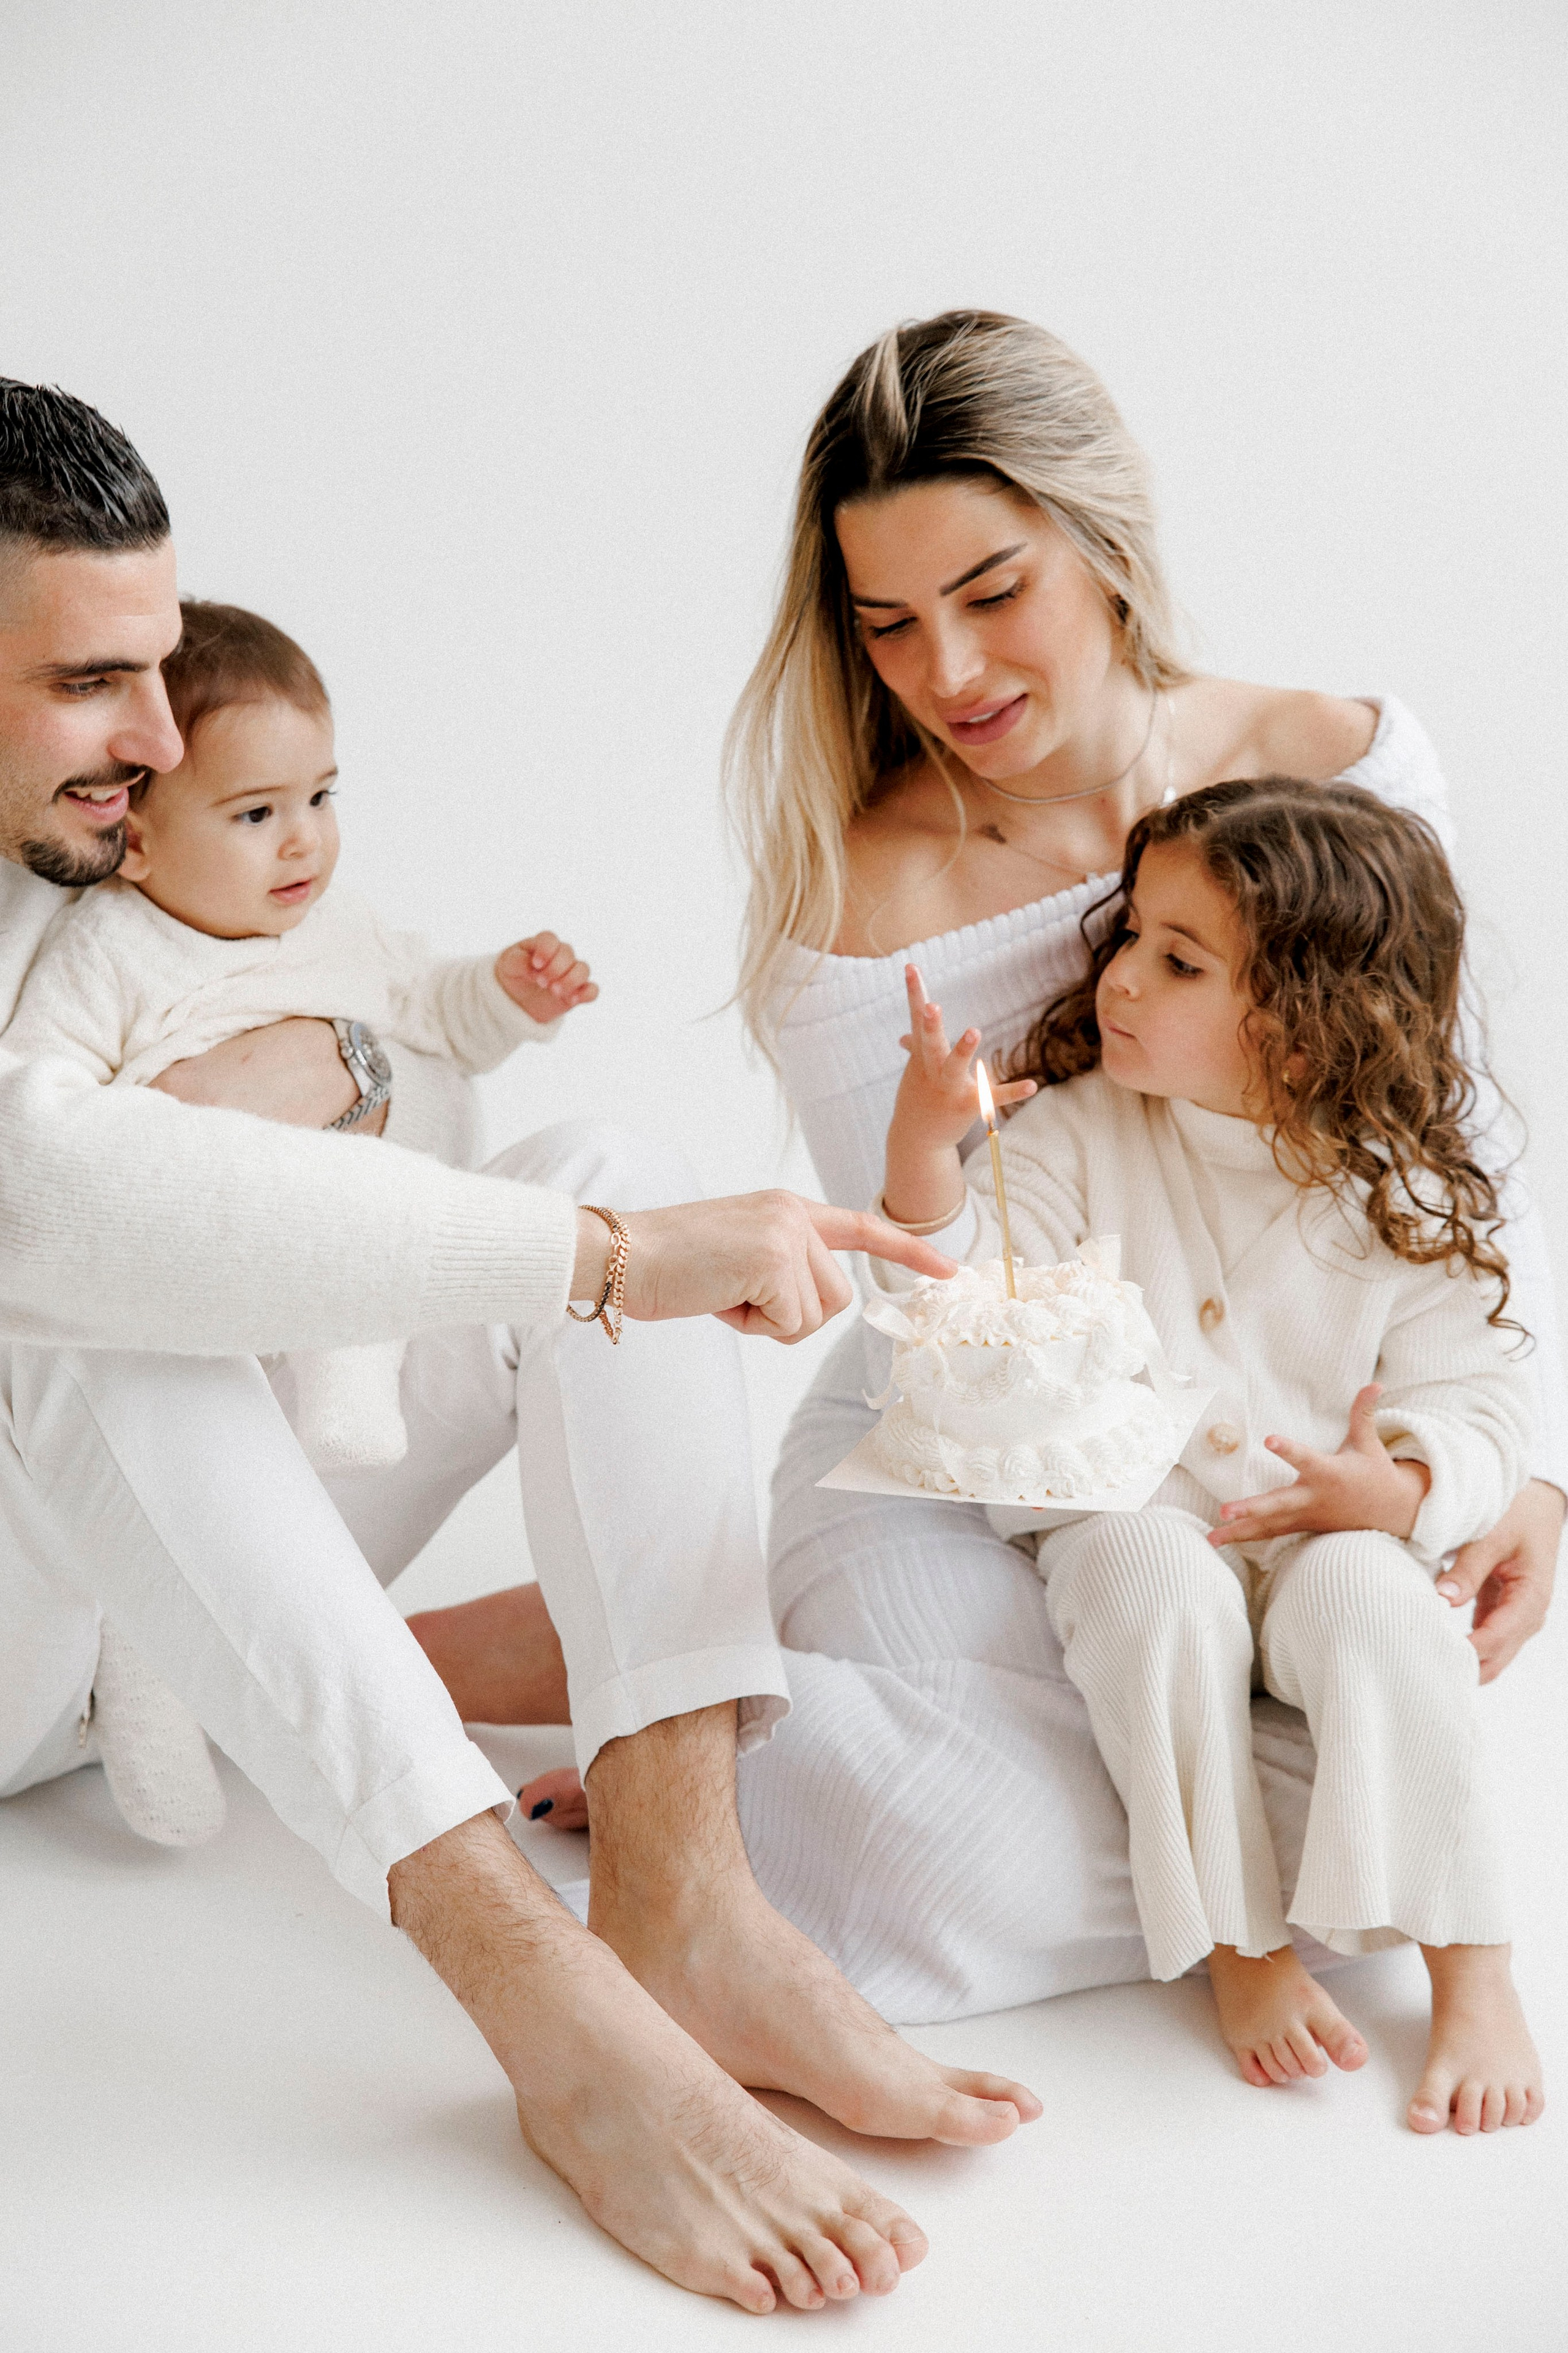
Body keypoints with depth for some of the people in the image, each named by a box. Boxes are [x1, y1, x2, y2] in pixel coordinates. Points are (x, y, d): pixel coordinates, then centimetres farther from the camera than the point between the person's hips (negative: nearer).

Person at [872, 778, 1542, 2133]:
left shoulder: (1403, 1197, -4)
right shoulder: (1083, 1131, -2)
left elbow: (1478, 1398, -2)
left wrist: (1397, 1489, -23)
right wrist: (925, 1145, -27)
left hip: (1327, 1536, 0)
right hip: (1129, 1517, 0)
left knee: (1367, 1596, -31)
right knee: (1157, 1583, -32)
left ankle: (1475, 1977, -22)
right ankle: (1238, 1948, -19)